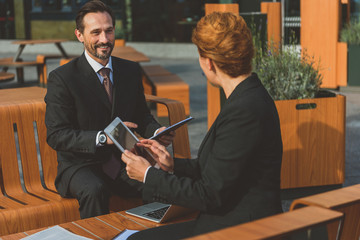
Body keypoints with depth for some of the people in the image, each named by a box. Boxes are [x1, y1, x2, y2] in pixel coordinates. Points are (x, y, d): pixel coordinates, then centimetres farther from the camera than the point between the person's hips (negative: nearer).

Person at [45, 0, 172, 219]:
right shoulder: (61, 78, -7)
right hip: (81, 165, -3)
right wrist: (103, 137, -27)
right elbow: (56, 135, -12)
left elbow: (142, 116, 16)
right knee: (95, 191, -36)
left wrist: (157, 131, -9)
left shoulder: (132, 70, 9)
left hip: (123, 161, 4)